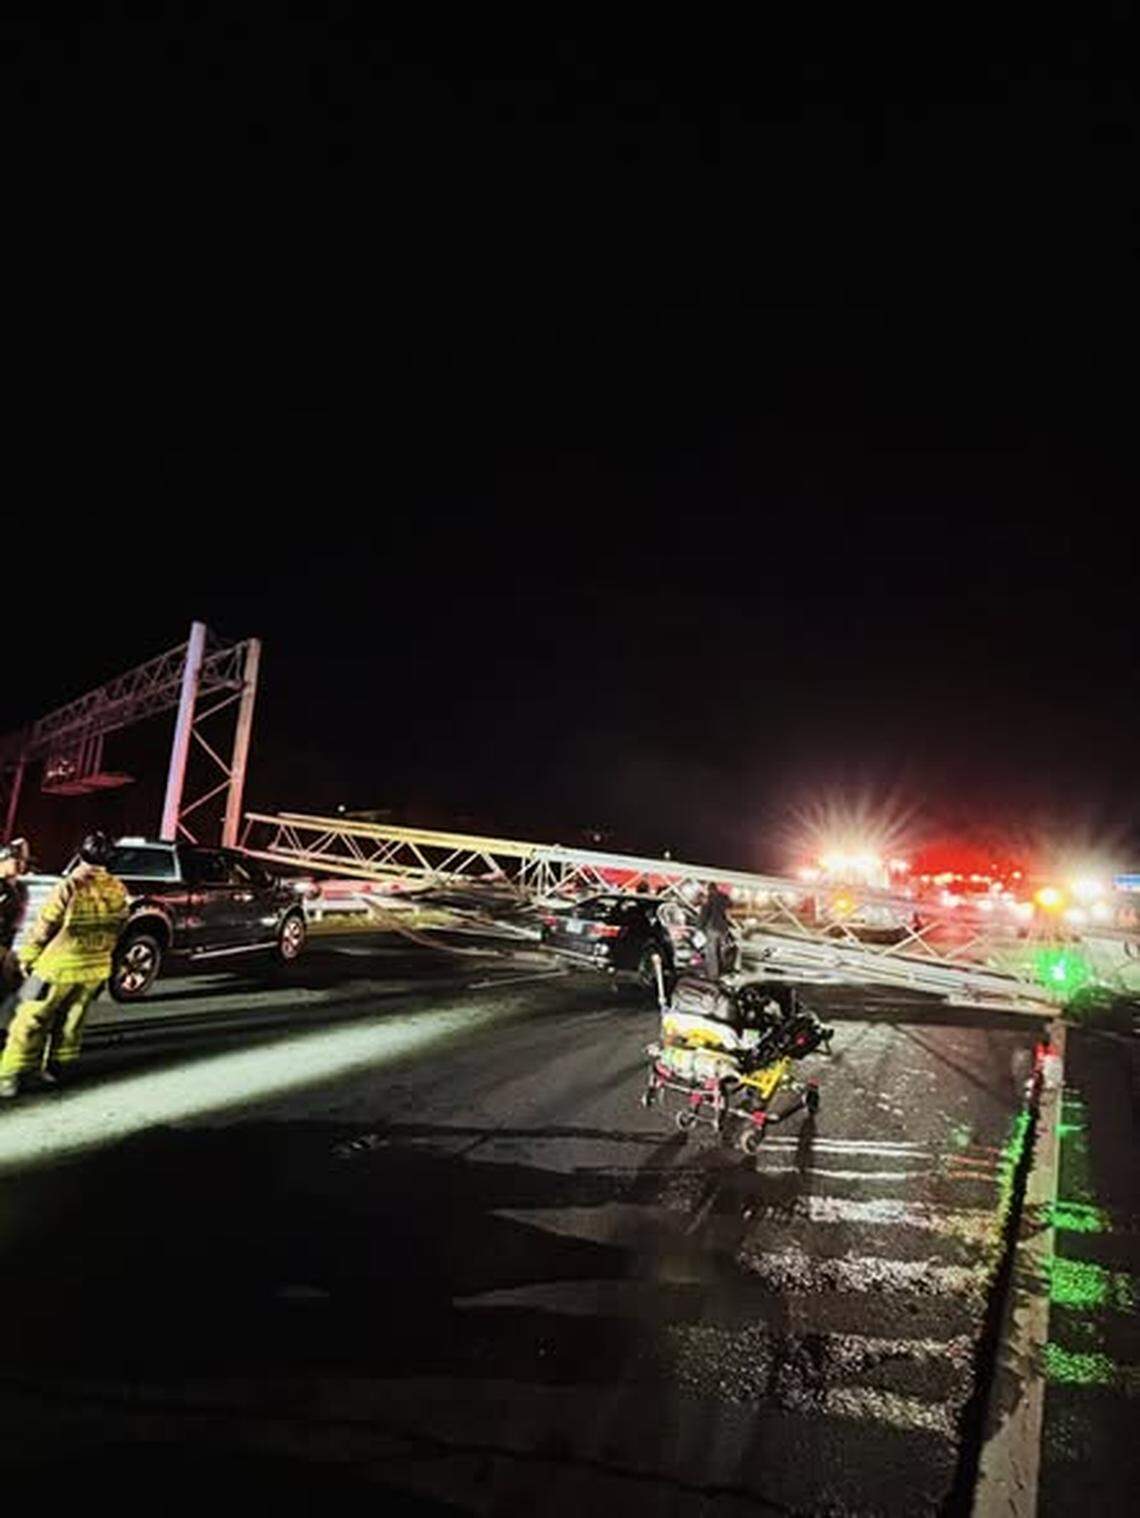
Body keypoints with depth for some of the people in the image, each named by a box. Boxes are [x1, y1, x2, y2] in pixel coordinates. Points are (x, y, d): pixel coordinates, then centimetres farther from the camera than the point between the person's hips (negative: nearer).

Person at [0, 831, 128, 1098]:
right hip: (96, 969, 5)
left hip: (60, 966, -5)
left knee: (32, 1020, 7)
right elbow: (117, 929, 5)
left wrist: (27, 956, 4)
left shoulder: (70, 887, -21)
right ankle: (55, 1069, 28)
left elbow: (44, 926, -11)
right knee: (71, 1021, 18)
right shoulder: (118, 890, -5)